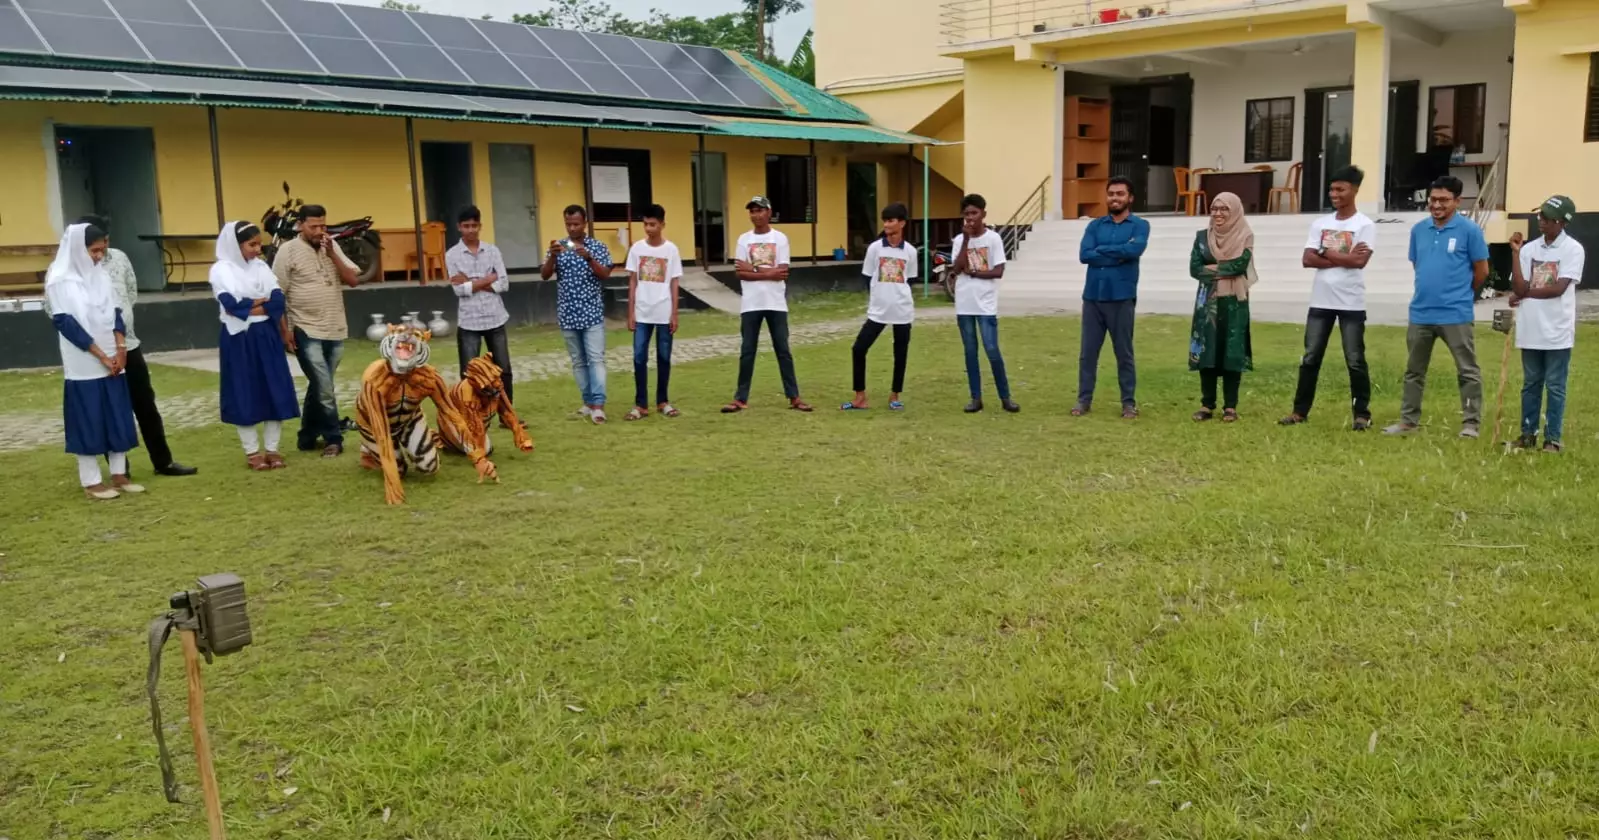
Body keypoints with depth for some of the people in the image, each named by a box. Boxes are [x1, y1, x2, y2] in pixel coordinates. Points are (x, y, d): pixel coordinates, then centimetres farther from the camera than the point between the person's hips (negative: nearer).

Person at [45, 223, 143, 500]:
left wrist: (120, 350, -6)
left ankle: (119, 475, 16)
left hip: (113, 361, 6)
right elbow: (66, 323, -13)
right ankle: (91, 482, 8)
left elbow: (115, 314, 8)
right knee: (88, 421, 0)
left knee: (118, 417, 8)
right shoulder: (59, 281, -9)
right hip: (83, 364, -6)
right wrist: (101, 356, -14)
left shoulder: (101, 275, 9)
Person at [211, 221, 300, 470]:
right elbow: (232, 305, -17)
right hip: (238, 340, -4)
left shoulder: (261, 267, 8)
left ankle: (272, 450, 12)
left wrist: (248, 306, -8)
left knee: (274, 392, 3)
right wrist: (264, 300, -7)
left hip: (266, 336, 4)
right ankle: (252, 452, 12)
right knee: (245, 395, 3)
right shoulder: (221, 270, -6)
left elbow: (278, 302, -2)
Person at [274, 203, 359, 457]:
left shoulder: (333, 246, 8)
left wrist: (331, 254, -8)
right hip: (306, 332, -5)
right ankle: (333, 438, 6)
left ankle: (308, 438, 25)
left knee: (318, 387, 14)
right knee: (324, 389, -7)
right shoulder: (288, 250, -6)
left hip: (336, 331, 5)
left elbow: (353, 280, 1)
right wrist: (285, 330, -9)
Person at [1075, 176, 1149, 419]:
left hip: (1122, 298, -3)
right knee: (1088, 352, 6)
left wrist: (1102, 249, -8)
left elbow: (1135, 249, -18)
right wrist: (1118, 254, -11)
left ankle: (1129, 402, 12)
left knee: (1124, 353, 4)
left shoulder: (1139, 225, 3)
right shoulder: (1095, 225, 10)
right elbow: (1084, 255, -6)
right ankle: (1084, 399, 14)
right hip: (1093, 296, 3)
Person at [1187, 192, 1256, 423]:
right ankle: (1207, 405, 8)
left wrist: (1211, 268, -8)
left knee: (1232, 352, -1)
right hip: (1207, 302, 3)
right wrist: (1225, 270, -12)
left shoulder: (1245, 237, 0)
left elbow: (1240, 264, -15)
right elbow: (1194, 269, -2)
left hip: (1234, 303, -3)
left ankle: (1230, 406, 5)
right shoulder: (1202, 237, 8)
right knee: (1206, 351, 1)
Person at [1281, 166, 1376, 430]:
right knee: (1310, 358, 6)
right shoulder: (1320, 223, 9)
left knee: (1355, 361, 1)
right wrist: (1343, 258, -11)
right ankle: (1300, 411, 13)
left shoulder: (1365, 225, -5)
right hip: (1320, 301, 4)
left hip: (1351, 304, -4)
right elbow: (1307, 260, -2)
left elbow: (1360, 261, -18)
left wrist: (1327, 253, -8)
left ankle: (1362, 414, 10)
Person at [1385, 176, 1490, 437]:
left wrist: (1460, 295, 9)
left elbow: (1481, 271, -2)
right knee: (1414, 371, 13)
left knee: (1467, 371, 4)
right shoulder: (1419, 229, 6)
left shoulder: (1469, 230, -8)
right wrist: (1430, 289, 13)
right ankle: (1408, 421, 23)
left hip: (1456, 314, -5)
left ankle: (1471, 424, 11)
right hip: (1420, 312, 5)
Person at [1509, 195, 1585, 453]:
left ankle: (1552, 438, 9)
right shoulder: (1529, 249, 6)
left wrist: (1525, 295, -8)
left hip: (1557, 331, -4)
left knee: (1555, 386, 2)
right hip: (1530, 330, 4)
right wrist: (1515, 253, -7)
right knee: (1530, 384, 12)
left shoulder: (1573, 249, -7)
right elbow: (1519, 288, -3)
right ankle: (1528, 434, 20)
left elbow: (1558, 288, -16)